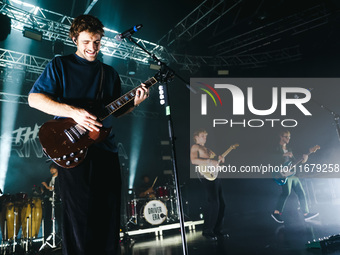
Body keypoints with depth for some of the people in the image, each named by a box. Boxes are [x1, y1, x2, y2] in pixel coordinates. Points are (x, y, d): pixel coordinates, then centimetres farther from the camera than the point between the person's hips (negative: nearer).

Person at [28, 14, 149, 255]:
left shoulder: (110, 73, 19)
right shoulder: (60, 65, 5)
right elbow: (34, 98, -5)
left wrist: (134, 102, 1)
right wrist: (74, 112, -17)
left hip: (106, 150, 5)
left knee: (109, 212, 8)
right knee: (78, 214, -1)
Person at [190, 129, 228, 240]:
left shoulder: (207, 149, 25)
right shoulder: (195, 147, 0)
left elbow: (215, 160, 31)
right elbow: (193, 160, -18)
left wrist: (219, 158, 9)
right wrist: (209, 161, -22)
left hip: (215, 176, 9)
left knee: (221, 203, 7)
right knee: (213, 203, -15)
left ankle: (217, 230, 17)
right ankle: (207, 231, -4)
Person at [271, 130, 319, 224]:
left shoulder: (289, 148, 22)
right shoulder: (277, 148, -2)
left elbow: (293, 161, 22)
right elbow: (274, 156, -22)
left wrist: (303, 159, 5)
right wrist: (284, 154, -36)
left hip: (292, 173, 8)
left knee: (301, 192, 7)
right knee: (286, 192, -22)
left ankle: (306, 213, 13)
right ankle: (276, 212, -16)